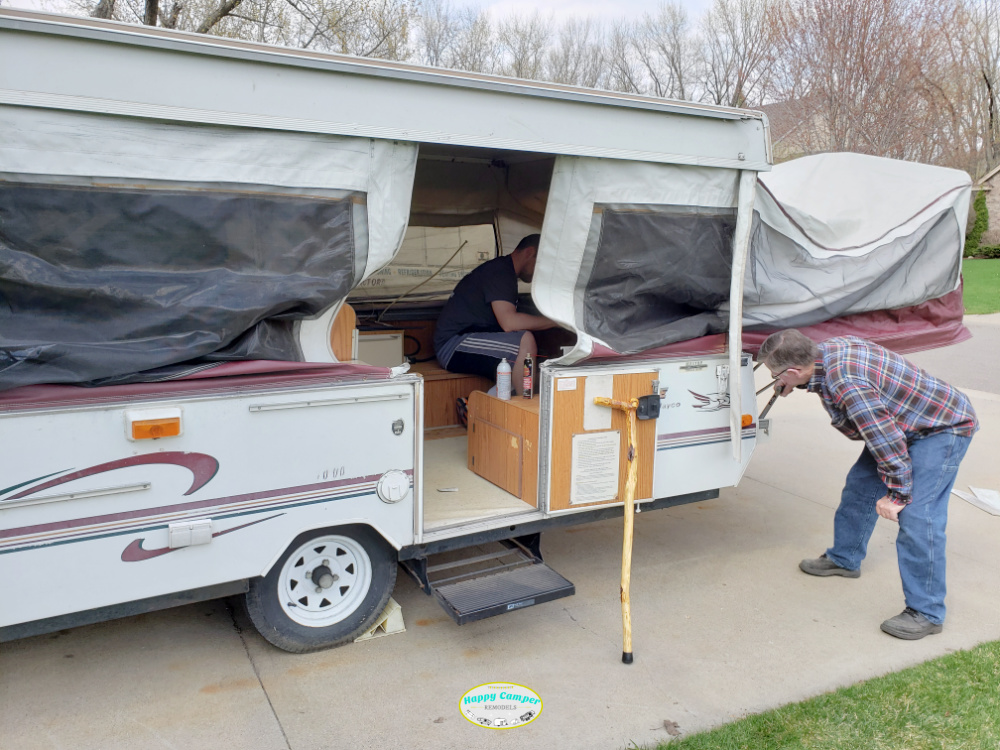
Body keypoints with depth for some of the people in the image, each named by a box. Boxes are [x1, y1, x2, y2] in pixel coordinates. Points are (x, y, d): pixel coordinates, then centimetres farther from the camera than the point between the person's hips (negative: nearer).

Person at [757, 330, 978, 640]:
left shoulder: (846, 384, -36)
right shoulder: (829, 348, -8)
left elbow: (886, 438, -31)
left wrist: (897, 494, -21)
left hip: (944, 429, -10)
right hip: (901, 423, 10)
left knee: (916, 516, -16)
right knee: (860, 485, 16)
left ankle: (926, 613, -5)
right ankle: (844, 559, 34)